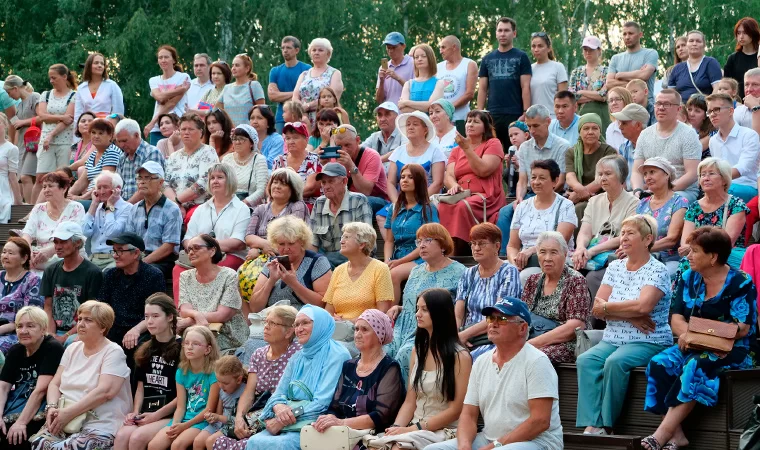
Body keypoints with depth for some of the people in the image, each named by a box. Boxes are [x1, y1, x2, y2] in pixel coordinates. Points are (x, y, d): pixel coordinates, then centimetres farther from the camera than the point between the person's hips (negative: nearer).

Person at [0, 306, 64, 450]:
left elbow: (41, 390, -19)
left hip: (40, 410, -7)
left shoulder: (52, 349, -11)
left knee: (14, 436, -29)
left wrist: (21, 422, -26)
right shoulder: (15, 351, 10)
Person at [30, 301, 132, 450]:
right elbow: (55, 384, 15)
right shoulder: (72, 349, 17)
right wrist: (52, 407, -8)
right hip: (64, 421, 5)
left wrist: (68, 413, -19)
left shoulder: (113, 353, -4)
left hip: (100, 424, -5)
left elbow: (105, 391, -16)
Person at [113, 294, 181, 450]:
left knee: (138, 437, -30)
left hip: (171, 415, -5)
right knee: (121, 436, -25)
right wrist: (136, 412, 1)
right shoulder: (145, 350, 17)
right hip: (146, 414, 5)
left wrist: (157, 415, -12)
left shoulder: (181, 349, -4)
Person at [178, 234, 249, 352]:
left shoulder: (229, 276, -5)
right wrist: (197, 314, -27)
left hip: (226, 336, -4)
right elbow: (184, 311, -3)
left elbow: (222, 315, -12)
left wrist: (187, 322, -19)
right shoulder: (185, 277, 9)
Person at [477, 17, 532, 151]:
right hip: (492, 115, 3)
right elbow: (482, 89, 12)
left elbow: (525, 87, -2)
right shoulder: (488, 59, 13)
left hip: (515, 115, -3)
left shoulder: (521, 57, 3)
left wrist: (526, 113, -11)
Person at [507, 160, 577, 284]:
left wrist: (531, 250, -25)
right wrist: (514, 261, -9)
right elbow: (512, 246, 15)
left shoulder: (565, 206, 5)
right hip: (524, 263, 4)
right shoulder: (523, 207, 18)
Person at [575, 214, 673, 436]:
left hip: (648, 342, -5)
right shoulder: (615, 267, 14)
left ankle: (607, 424, -22)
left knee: (615, 362, -33)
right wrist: (628, 315, -13)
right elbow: (597, 309, 4)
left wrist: (607, 307, -8)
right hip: (613, 340, 6)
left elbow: (643, 305, -21)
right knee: (585, 361, -23)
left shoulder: (657, 271, -4)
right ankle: (592, 425, -30)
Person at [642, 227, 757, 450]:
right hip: (693, 348, 6)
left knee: (695, 367, -36)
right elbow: (676, 317, 6)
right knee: (659, 364, -23)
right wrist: (686, 333, -19)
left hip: (730, 350, -6)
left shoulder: (740, 283, -8)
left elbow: (742, 328, -15)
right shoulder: (690, 278, 9)